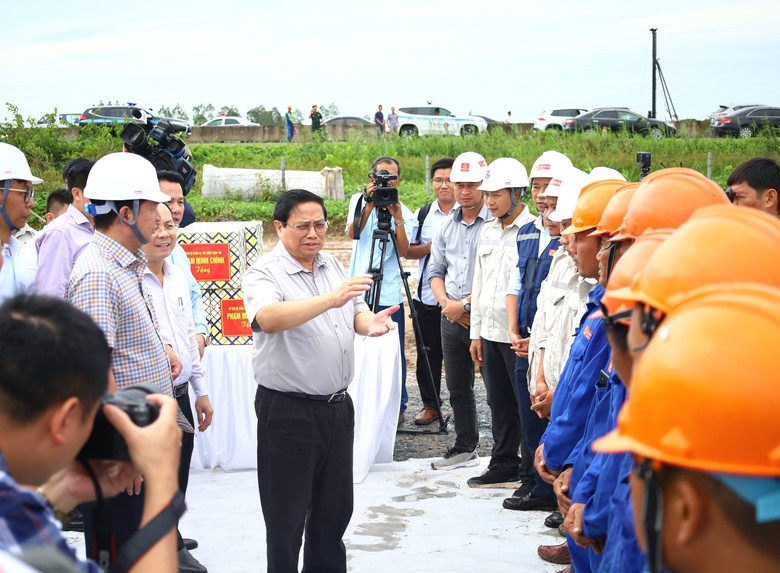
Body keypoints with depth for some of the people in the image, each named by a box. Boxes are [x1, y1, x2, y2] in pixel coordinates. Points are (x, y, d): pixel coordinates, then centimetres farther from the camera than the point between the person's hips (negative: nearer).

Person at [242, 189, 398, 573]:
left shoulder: (333, 266, 10)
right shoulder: (264, 274, -13)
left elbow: (357, 312, 15)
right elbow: (268, 319, -32)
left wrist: (369, 323, -10)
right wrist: (331, 299, -41)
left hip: (338, 407, 7)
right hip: (288, 411, -7)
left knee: (335, 510, 18)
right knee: (287, 519, 3)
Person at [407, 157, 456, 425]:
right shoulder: (423, 214, 11)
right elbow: (408, 251, 11)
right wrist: (430, 246, -7)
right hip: (427, 296, 4)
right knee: (428, 353, 8)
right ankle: (430, 404, 19)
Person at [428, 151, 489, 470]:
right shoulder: (447, 226, 13)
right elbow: (436, 271, 16)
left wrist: (465, 304, -15)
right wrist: (446, 302, -2)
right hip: (451, 318, 7)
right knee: (457, 387, 15)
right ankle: (465, 449, 27)